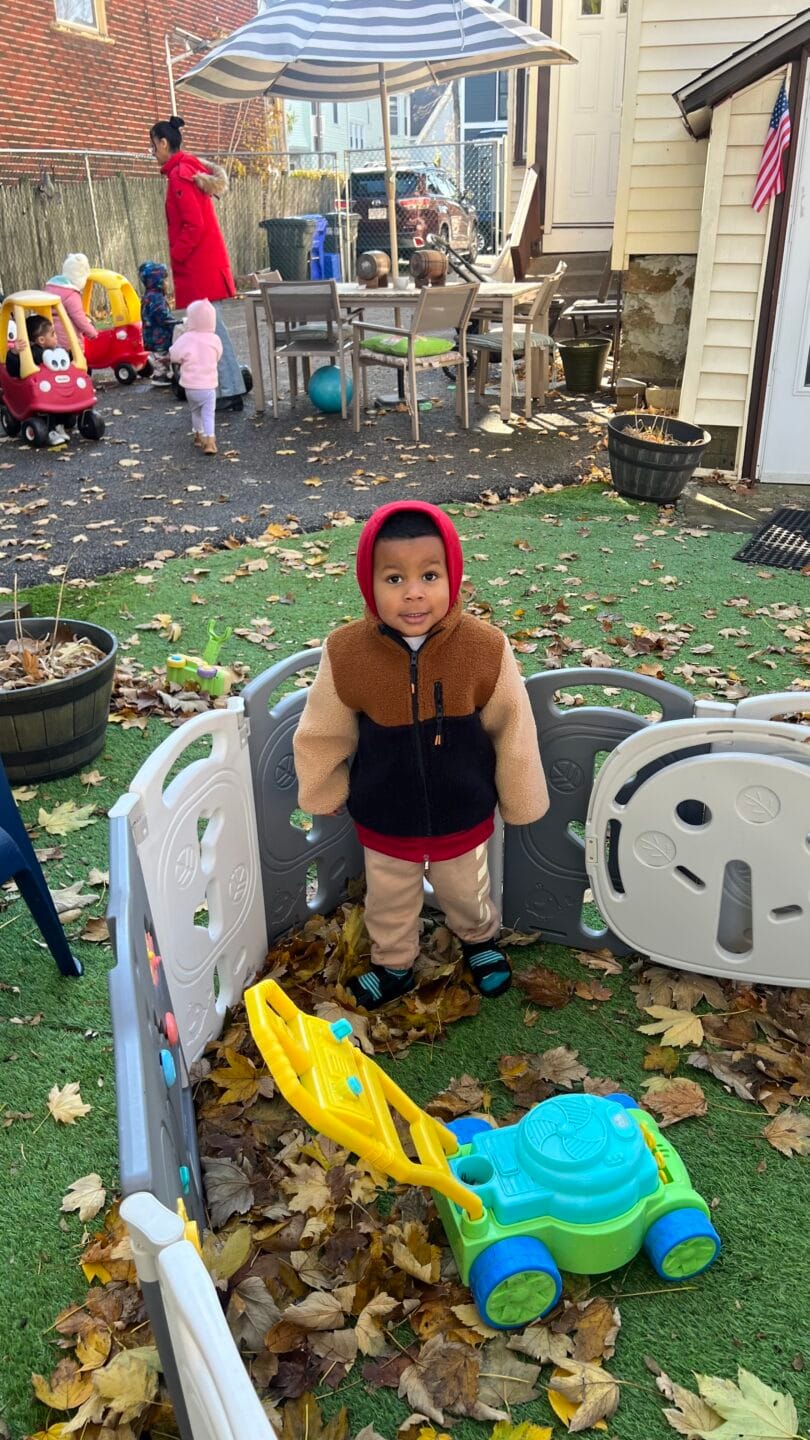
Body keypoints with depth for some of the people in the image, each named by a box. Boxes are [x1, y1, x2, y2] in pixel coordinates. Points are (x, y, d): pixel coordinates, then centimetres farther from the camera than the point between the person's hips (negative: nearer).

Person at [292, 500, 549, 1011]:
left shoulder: (486, 648, -24)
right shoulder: (346, 653, -23)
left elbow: (512, 731, -10)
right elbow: (324, 735, -6)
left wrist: (520, 801, 1)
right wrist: (323, 794, 7)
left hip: (463, 817, 0)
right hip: (384, 821, 1)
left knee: (467, 894, 27)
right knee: (389, 904, 26)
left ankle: (481, 940, 62)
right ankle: (393, 966, 56)